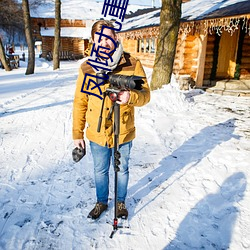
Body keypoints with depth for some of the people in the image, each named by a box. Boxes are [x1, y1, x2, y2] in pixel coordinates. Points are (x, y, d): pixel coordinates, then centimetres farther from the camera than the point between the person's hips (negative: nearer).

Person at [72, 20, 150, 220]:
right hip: (97, 134, 2)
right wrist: (77, 133, 1)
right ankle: (101, 202, 45)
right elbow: (80, 102, 0)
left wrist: (131, 96, -32)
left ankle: (121, 202, 44)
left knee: (122, 170, 19)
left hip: (123, 133, -1)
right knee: (100, 171, 20)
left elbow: (145, 95, -8)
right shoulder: (87, 68, -4)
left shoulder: (132, 64, -10)